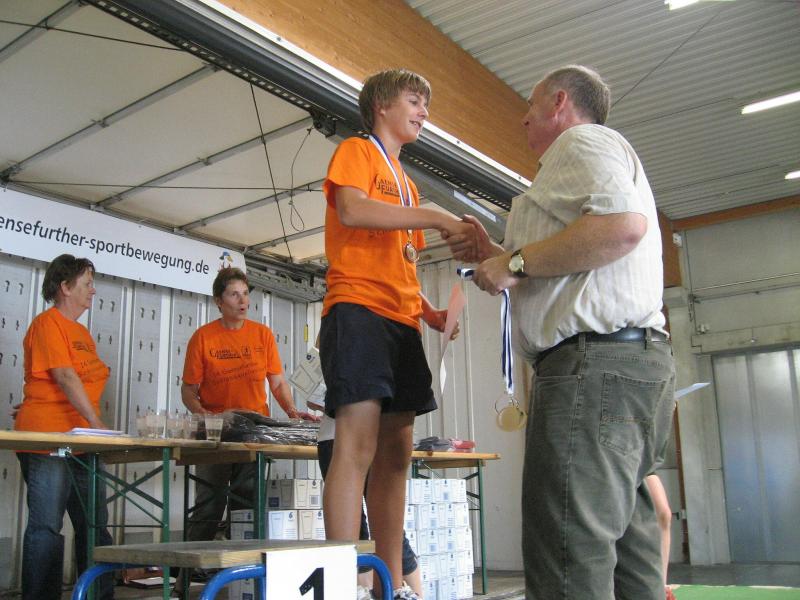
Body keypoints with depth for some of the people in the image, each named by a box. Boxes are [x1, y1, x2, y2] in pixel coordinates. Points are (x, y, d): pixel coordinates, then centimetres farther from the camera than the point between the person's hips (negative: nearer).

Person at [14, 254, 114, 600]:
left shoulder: (82, 332, 18)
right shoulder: (48, 323, -7)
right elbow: (65, 377, -17)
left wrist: (96, 431, 12)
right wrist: (97, 424, -22)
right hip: (47, 441, -9)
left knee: (94, 525, 10)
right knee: (47, 526, -3)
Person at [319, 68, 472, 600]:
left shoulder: (406, 186, 29)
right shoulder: (357, 151, 7)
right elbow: (351, 210, -14)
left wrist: (427, 311, 9)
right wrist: (437, 217, -14)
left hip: (401, 324, 8)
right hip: (359, 311, -8)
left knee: (396, 454, 5)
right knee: (357, 446, -16)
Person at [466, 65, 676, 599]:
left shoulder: (582, 141, 1)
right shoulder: (602, 157, 33)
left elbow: (624, 225, -20)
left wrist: (516, 262, -13)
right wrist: (497, 256, 31)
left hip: (594, 360, -11)